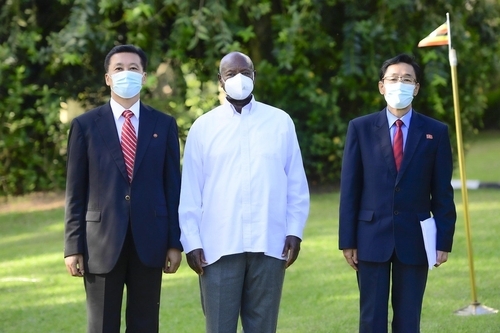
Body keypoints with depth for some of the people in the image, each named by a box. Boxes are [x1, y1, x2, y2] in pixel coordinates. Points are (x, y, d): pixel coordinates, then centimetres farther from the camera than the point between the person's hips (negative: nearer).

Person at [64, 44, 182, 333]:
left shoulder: (164, 125, 8)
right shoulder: (85, 125, 3)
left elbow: (173, 186, 7)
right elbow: (75, 191, 2)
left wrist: (175, 242, 2)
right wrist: (74, 247, -3)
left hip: (149, 243, 1)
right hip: (102, 243, -1)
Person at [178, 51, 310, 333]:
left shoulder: (280, 122, 8)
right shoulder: (203, 127, 6)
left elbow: (296, 183, 8)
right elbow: (190, 190, 5)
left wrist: (295, 231, 1)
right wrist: (191, 241, -1)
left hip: (269, 244, 1)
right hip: (219, 245, -1)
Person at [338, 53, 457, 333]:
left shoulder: (436, 132, 4)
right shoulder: (361, 128, 3)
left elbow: (443, 192, 4)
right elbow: (350, 189, 2)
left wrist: (444, 240, -2)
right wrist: (347, 240, -2)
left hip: (414, 239, 0)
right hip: (372, 237, 0)